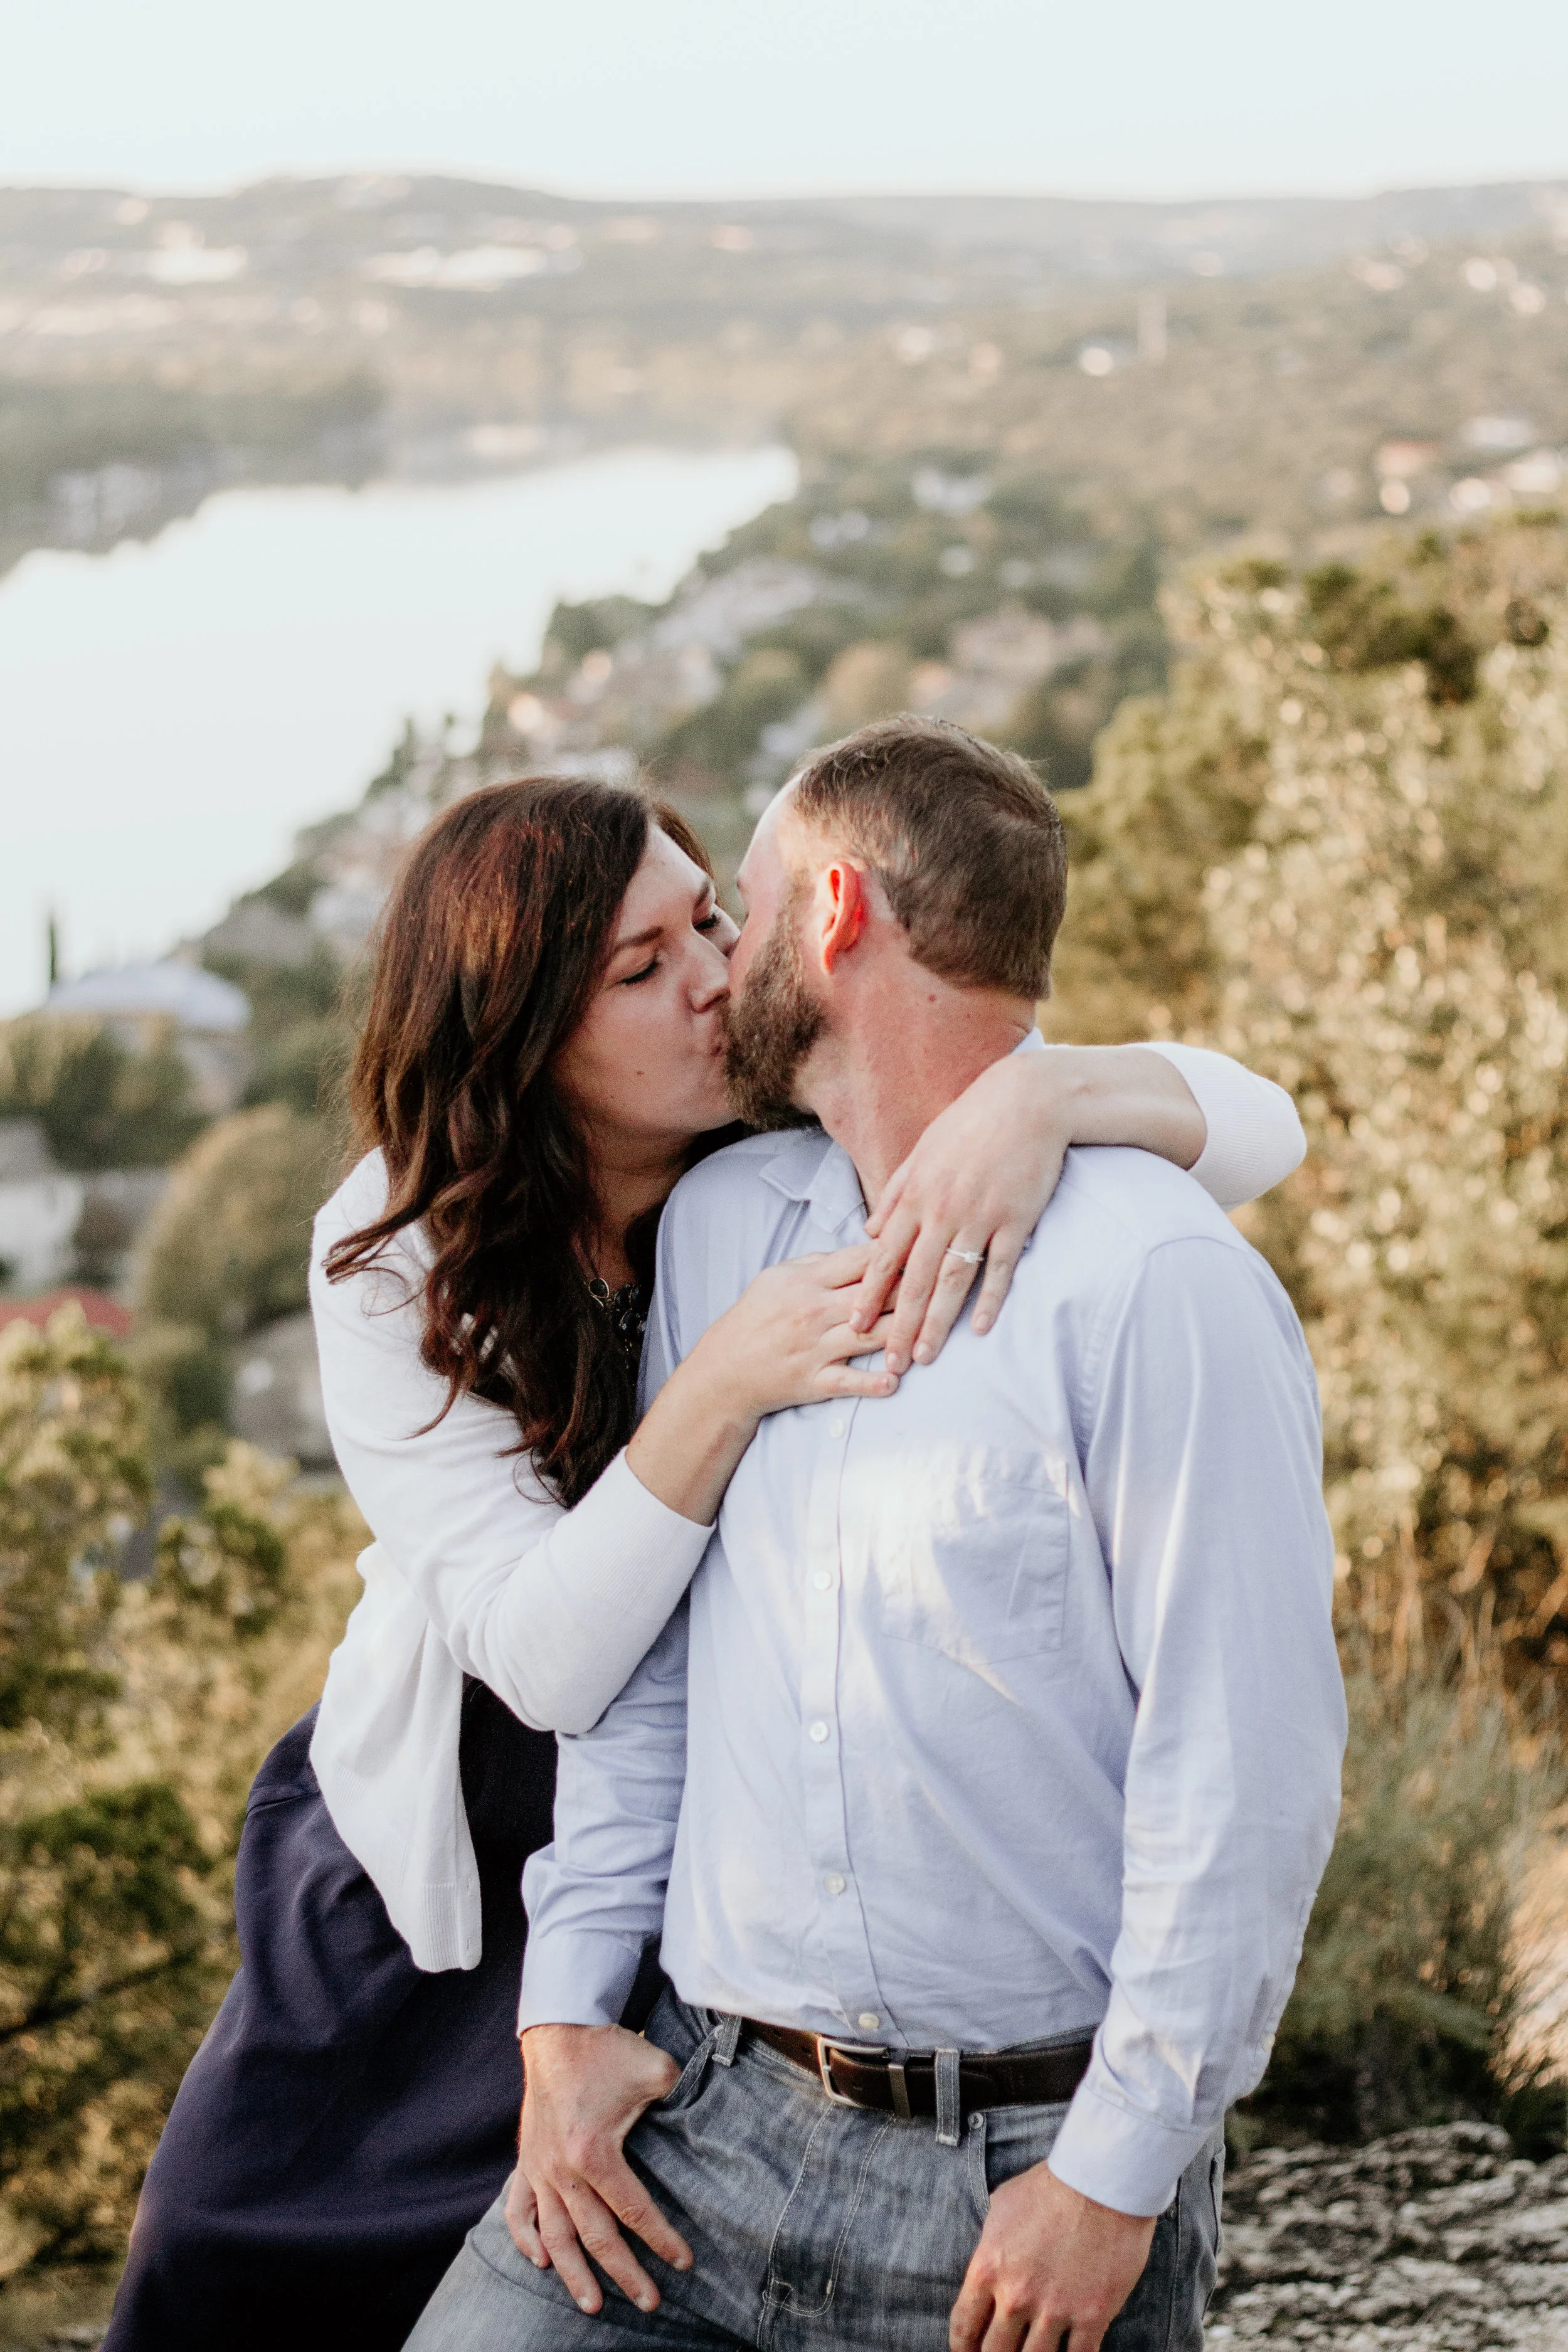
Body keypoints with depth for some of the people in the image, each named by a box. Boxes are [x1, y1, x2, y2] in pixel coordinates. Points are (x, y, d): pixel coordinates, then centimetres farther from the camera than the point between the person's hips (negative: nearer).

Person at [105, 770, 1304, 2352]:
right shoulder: (394, 1258, -19)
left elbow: (1255, 1123, -21)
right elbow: (543, 1654, -27)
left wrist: (1042, 1097, -42)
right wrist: (728, 1383, -40)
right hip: (429, 1893, 1)